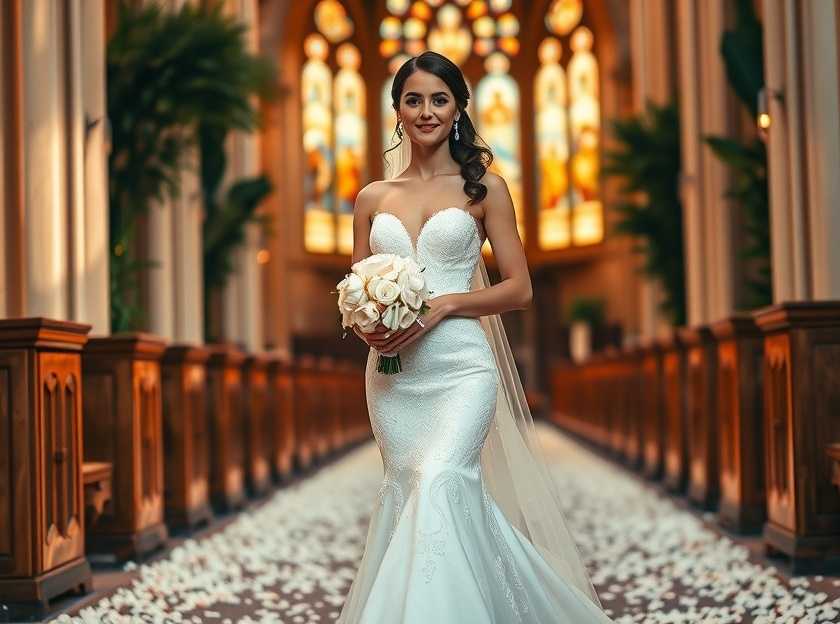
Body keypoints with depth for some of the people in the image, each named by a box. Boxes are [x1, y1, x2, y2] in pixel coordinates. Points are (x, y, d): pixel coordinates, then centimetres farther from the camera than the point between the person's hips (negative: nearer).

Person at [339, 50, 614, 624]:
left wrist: (442, 305, -13)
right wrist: (366, 326, -6)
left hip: (461, 369, -4)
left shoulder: (484, 187, 4)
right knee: (408, 492, 4)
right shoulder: (373, 198, 12)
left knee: (438, 481, -23)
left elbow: (519, 288, 1)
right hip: (392, 375, 4)